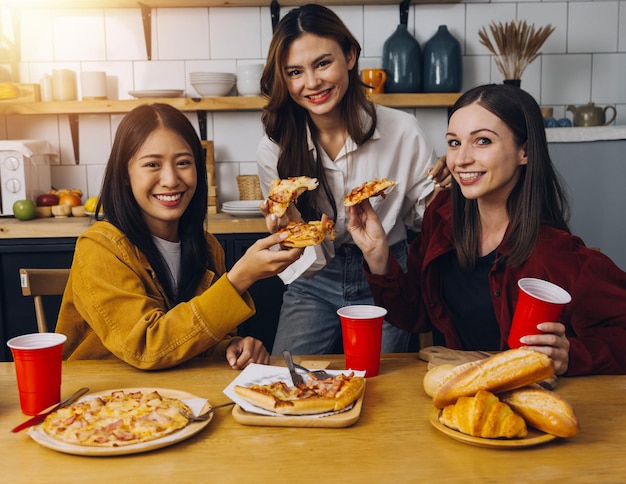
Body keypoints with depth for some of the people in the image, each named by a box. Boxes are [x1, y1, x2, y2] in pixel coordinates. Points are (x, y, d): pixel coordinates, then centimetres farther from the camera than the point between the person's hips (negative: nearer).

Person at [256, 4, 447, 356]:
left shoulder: (402, 131, -12)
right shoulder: (274, 151, -9)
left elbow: (423, 217, 0)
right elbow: (307, 264, -7)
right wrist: (292, 224, -30)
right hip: (315, 284, 1)